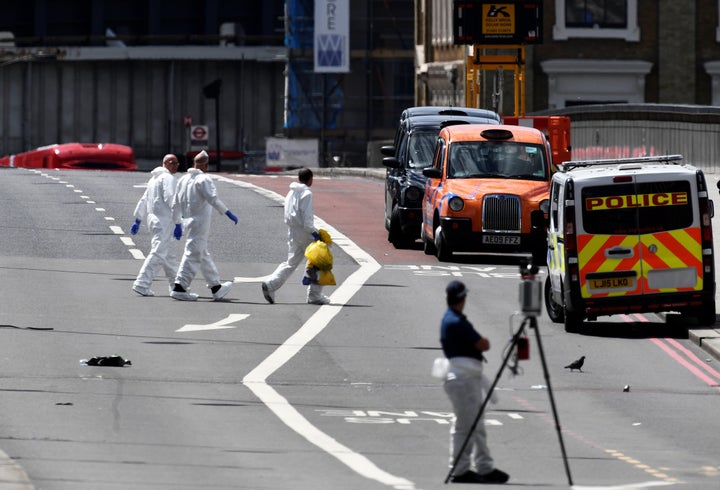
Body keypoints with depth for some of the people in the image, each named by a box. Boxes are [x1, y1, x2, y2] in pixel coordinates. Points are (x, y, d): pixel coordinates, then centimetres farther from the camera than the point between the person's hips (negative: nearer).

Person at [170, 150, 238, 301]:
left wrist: (177, 224, 21)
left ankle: (216, 288, 23)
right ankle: (179, 288, -9)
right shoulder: (203, 179, -13)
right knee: (193, 255, -6)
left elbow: (176, 204, 15)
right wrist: (229, 213, -20)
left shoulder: (183, 179, 11)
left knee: (204, 256, 15)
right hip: (200, 223, -9)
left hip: (189, 222, 9)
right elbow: (213, 199, -24)